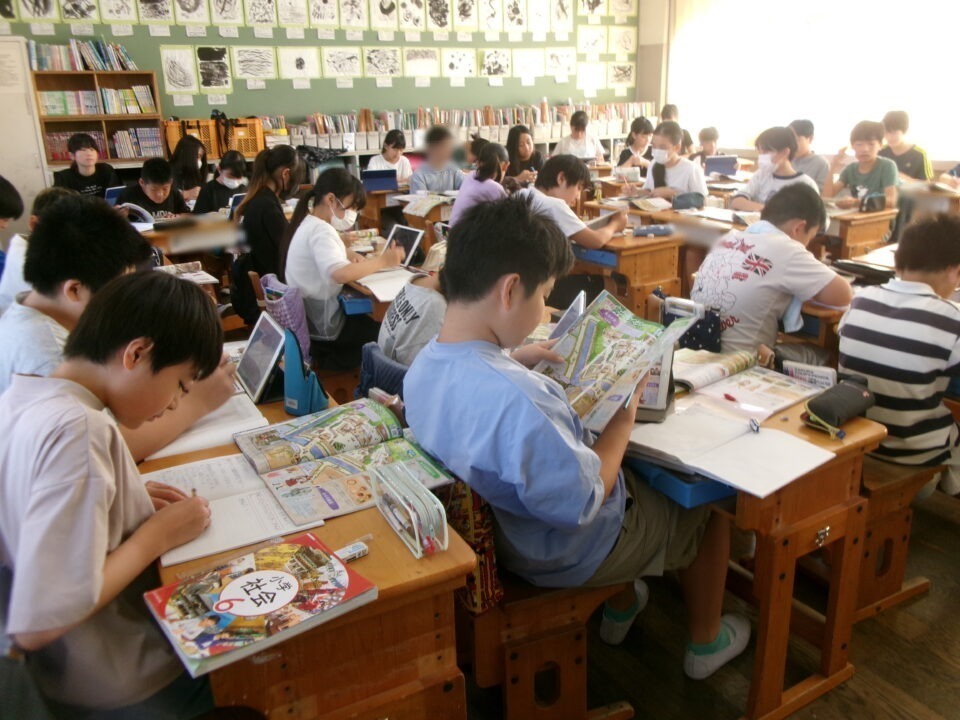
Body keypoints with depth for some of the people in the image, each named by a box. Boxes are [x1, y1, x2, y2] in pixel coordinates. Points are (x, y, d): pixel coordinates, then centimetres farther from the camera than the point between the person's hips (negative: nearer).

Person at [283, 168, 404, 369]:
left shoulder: (309, 223, 7)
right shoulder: (321, 230, -24)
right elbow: (340, 274, -41)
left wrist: (349, 255, -1)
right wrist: (382, 261, -29)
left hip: (308, 316, 10)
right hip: (324, 324, -9)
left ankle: (331, 353, 18)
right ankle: (335, 357, 13)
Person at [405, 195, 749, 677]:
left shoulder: (423, 366, -14)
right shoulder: (518, 400, -43)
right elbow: (583, 504, -31)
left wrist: (511, 360, 0)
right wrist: (621, 423, -18)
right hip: (572, 552, -8)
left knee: (632, 480, 35)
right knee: (708, 504, 18)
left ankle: (619, 610, 52)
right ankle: (706, 643, 41)